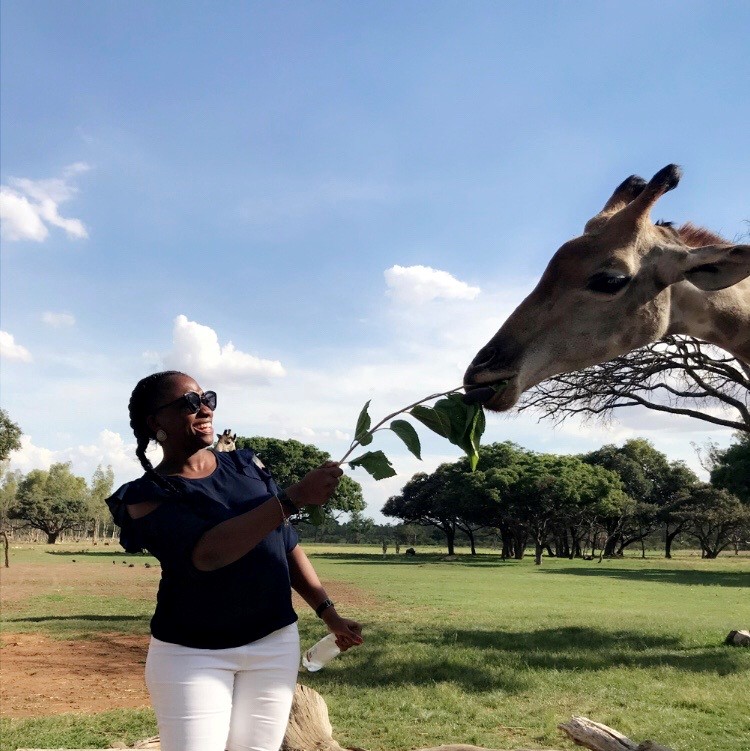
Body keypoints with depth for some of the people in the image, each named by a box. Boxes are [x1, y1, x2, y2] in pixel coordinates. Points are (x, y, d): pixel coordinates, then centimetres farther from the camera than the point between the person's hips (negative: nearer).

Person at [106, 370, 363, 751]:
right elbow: (206, 553, -26)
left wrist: (327, 611, 9)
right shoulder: (148, 495, -9)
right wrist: (294, 498, -30)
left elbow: (286, 544, 13)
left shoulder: (246, 465, 6)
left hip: (274, 642, 4)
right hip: (191, 652, -3)